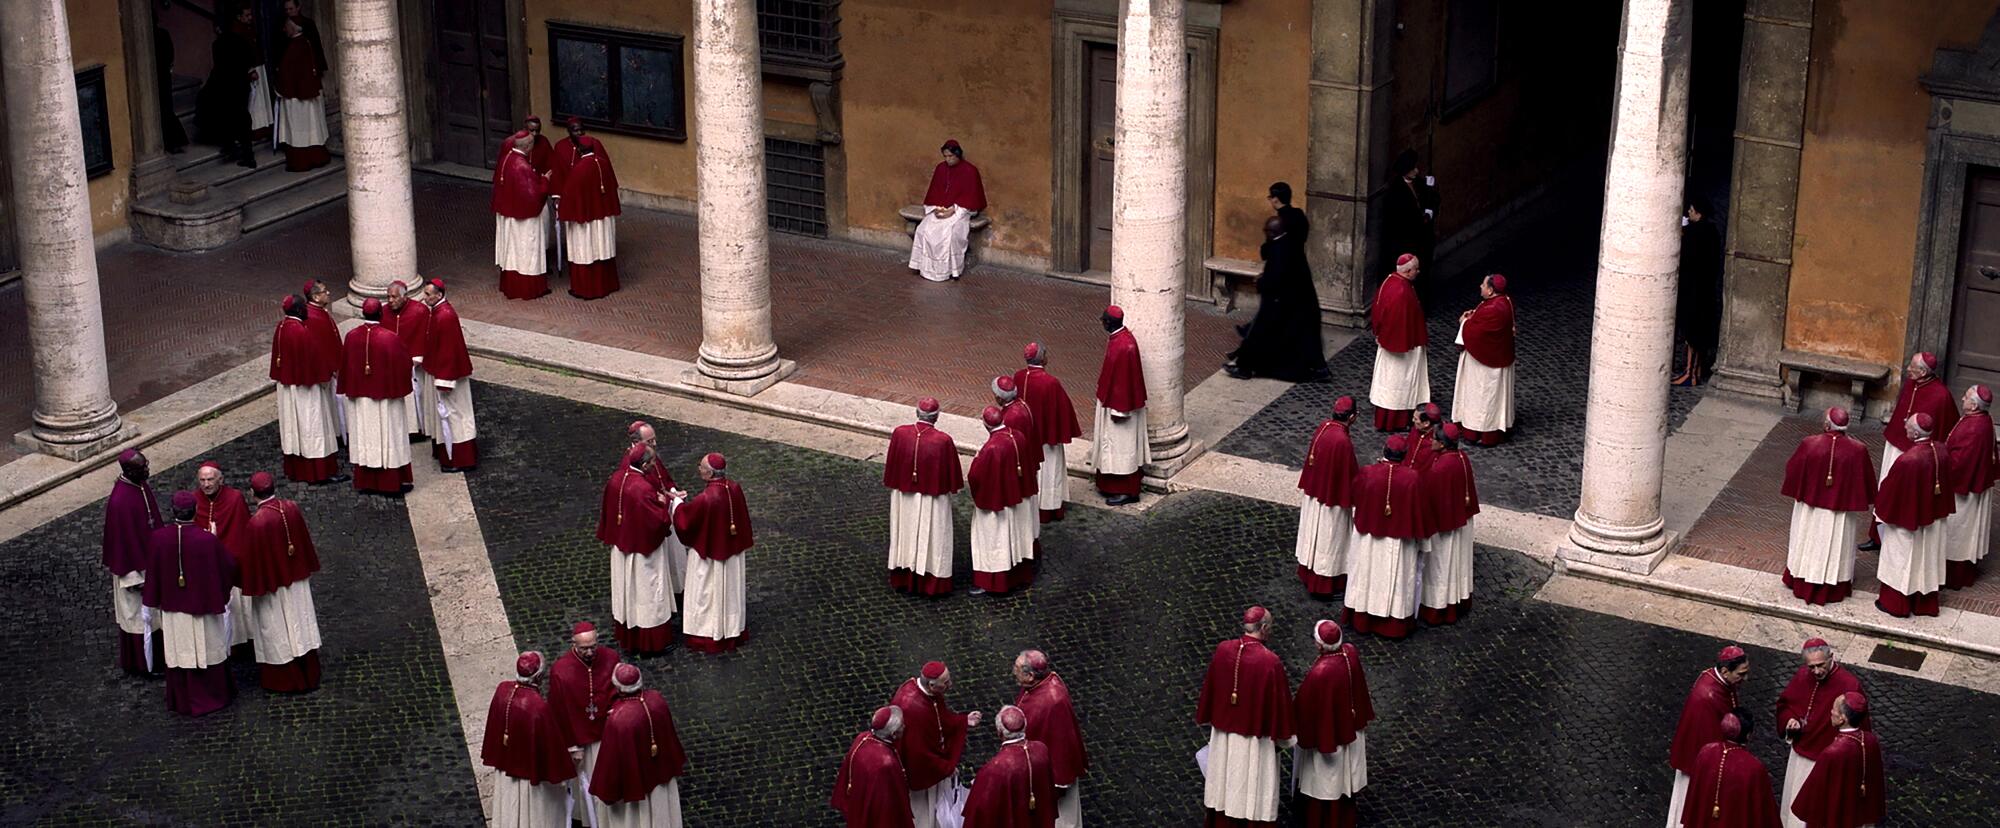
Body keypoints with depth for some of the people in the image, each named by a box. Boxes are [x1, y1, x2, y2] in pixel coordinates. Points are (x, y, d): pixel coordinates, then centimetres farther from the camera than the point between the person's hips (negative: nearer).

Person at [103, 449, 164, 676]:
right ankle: (141, 663, 26)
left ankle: (156, 655, 38)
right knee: (138, 613, 9)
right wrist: (134, 577, -18)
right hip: (134, 564, -8)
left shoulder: (142, 486, -5)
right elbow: (122, 540, -23)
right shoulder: (120, 501, -30)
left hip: (150, 558, 8)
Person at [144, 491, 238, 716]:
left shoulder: (157, 538, -16)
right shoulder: (207, 539, -23)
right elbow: (229, 566, -8)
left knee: (178, 653, 16)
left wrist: (154, 601, 10)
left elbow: (152, 574, -4)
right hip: (203, 605, -2)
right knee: (207, 651, 16)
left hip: (172, 607, 2)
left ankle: (182, 701, 29)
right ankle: (213, 696, 31)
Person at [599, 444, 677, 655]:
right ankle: (651, 642, 18)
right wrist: (662, 503, -6)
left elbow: (607, 511, 8)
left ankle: (625, 635, 34)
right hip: (644, 551, -7)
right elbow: (660, 520, -25)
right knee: (647, 593, 7)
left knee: (626, 590, 20)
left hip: (621, 546, 8)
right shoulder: (644, 489, -30)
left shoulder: (615, 479, -6)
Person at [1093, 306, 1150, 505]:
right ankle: (1112, 486, 30)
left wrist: (1118, 410, -20)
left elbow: (1124, 380, -25)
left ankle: (1127, 491, 13)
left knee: (1121, 446, 2)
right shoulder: (1117, 338, 2)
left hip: (1119, 404, -10)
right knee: (1112, 444, 18)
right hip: (1111, 399, 10)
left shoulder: (1124, 346, -28)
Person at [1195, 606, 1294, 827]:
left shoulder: (1223, 650, -11)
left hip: (1224, 733, 5)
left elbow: (1210, 689, 2)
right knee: (1252, 791, 12)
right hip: (1254, 740, -5)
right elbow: (1280, 703, -15)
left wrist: (1210, 719, 19)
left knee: (1225, 788, 21)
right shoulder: (1270, 662, -24)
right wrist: (1282, 736, 1)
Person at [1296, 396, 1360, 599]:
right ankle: (1323, 586, 23)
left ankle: (1308, 574, 41)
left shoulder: (1323, 426, -8)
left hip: (1314, 492, 8)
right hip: (1332, 497, -8)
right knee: (1328, 540, 10)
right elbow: (1350, 474, -22)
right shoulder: (1342, 442, -32)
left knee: (1314, 534, 24)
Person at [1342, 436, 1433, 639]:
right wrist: (1420, 538, 4)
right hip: (1398, 542, -1)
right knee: (1394, 582, 15)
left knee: (1367, 576, 20)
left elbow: (1355, 500, 1)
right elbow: (1421, 511, -11)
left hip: (1367, 538, 1)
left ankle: (1362, 620, 33)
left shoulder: (1366, 473, -19)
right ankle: (1394, 625, 27)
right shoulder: (1412, 478, -21)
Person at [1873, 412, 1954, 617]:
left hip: (1907, 517, -6)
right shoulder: (1940, 451, -11)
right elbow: (1946, 482, 4)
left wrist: (1882, 509, 0)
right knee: (1927, 558, 20)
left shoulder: (1908, 460, -32)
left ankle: (1896, 604, 25)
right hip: (1933, 516, 6)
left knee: (1902, 558, 12)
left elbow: (1891, 490, -19)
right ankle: (1926, 603, 33)